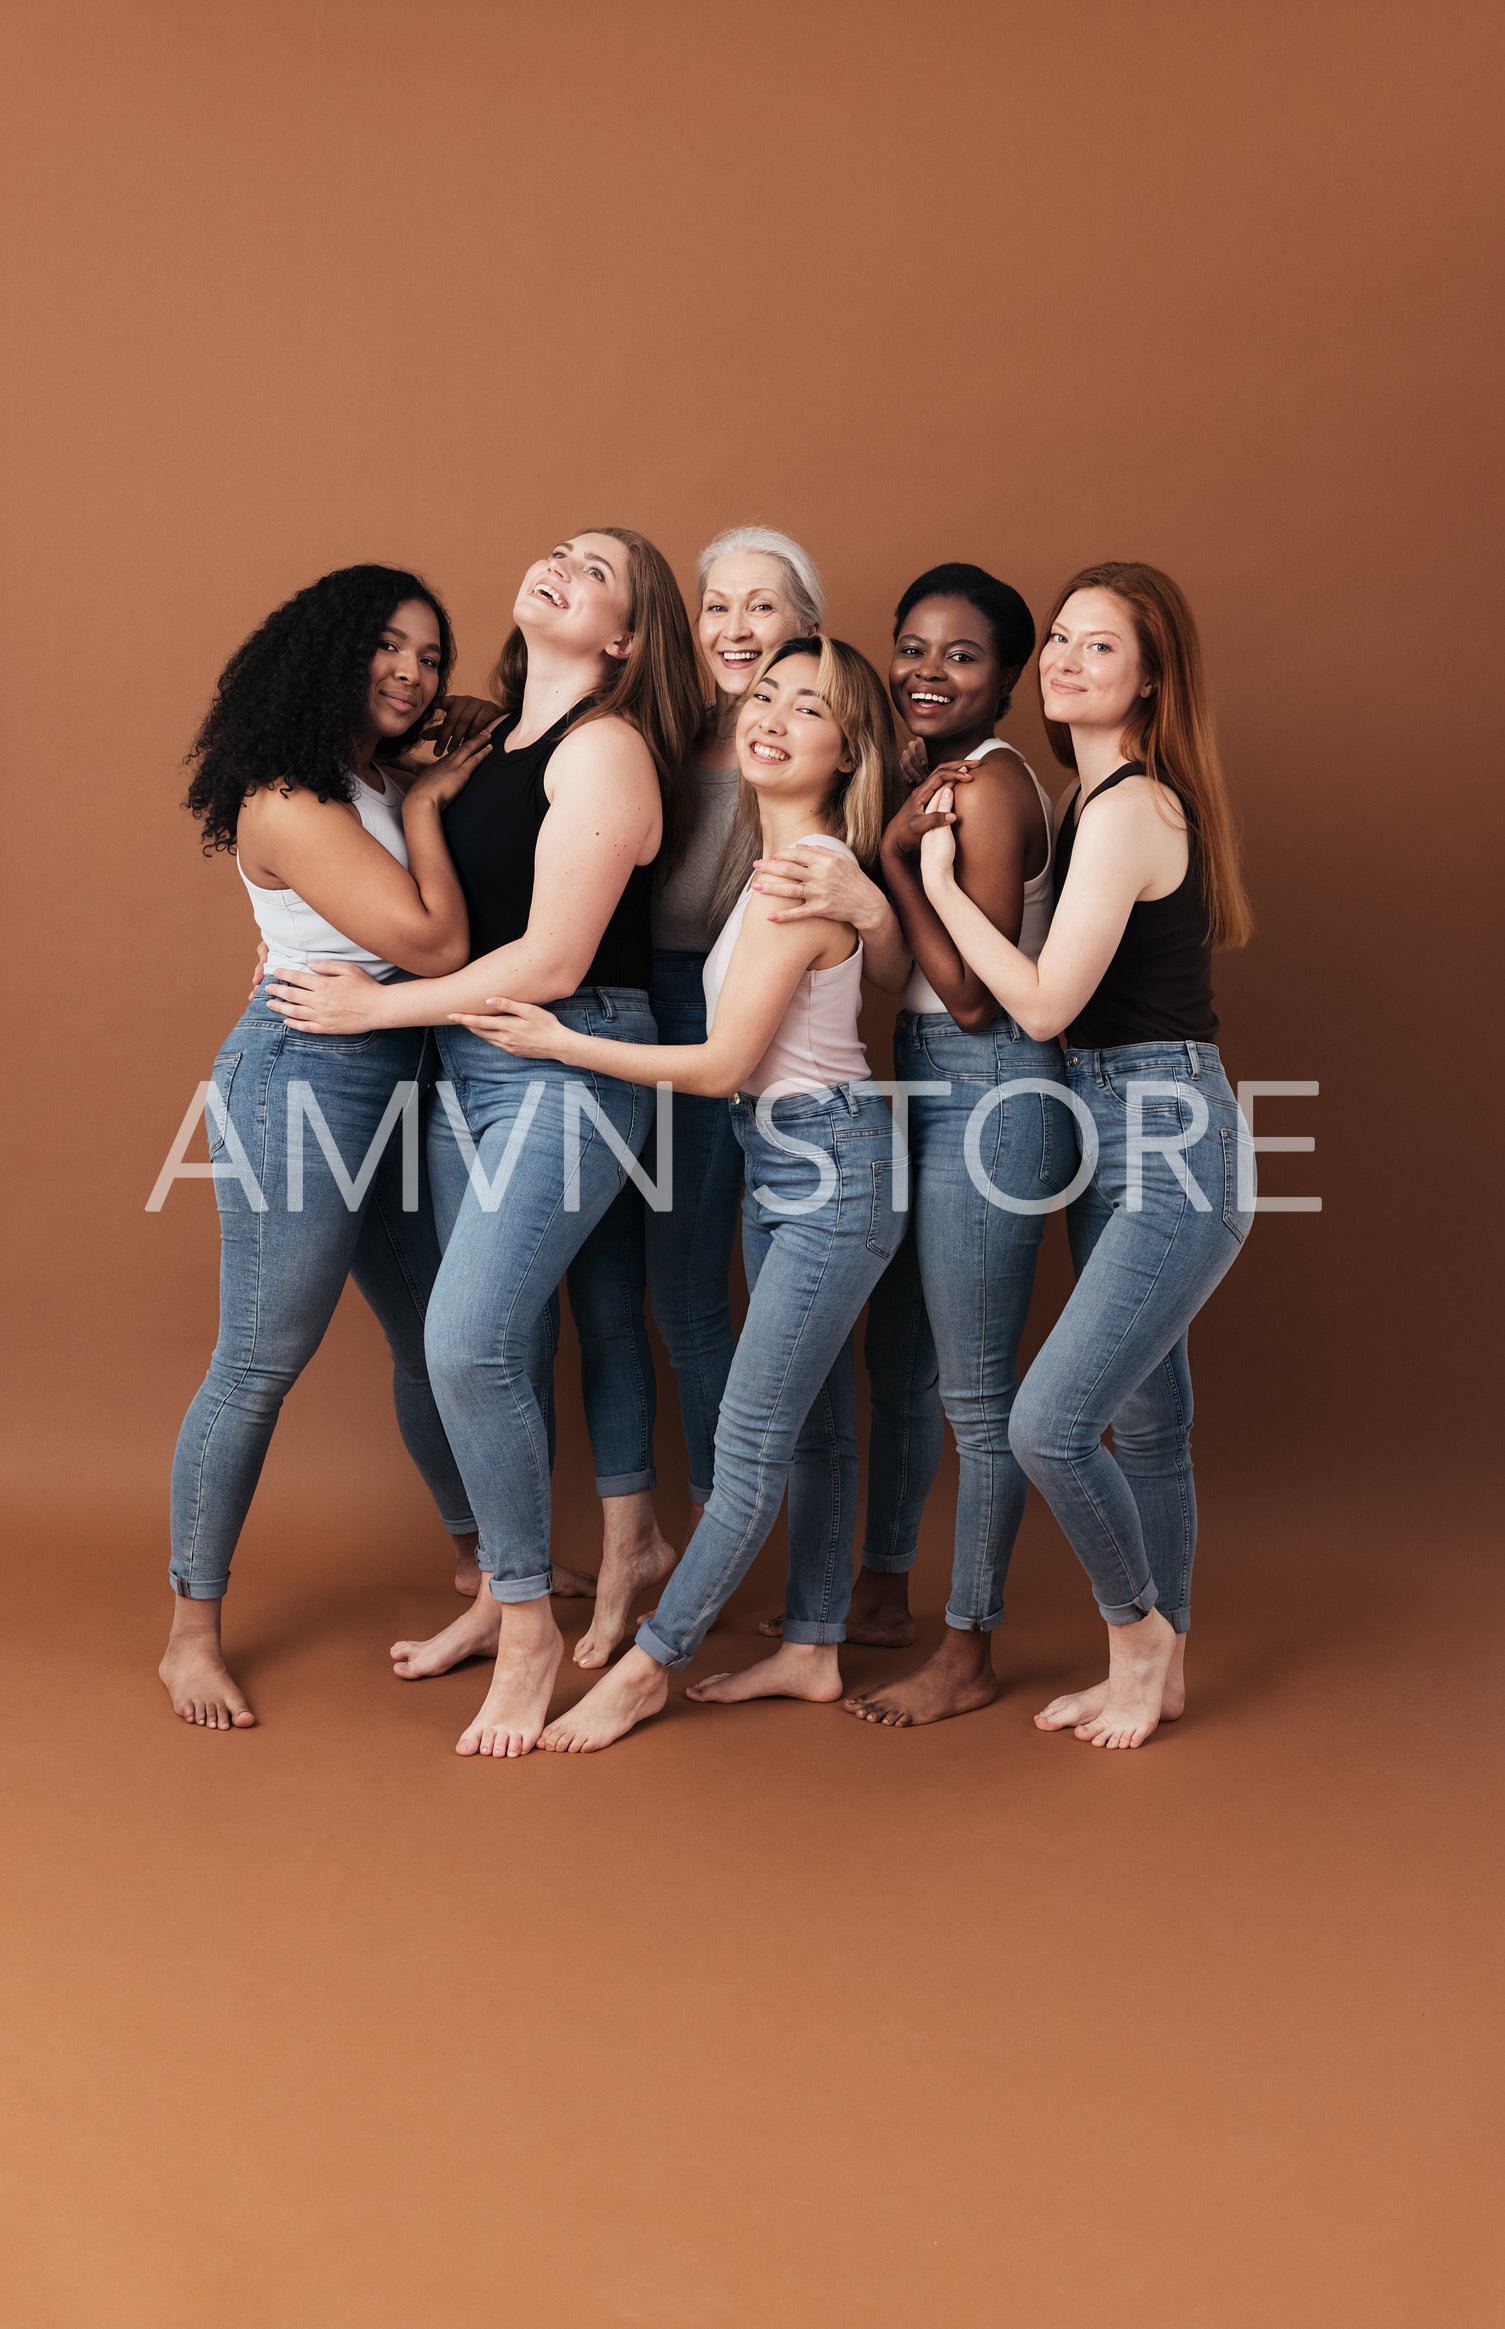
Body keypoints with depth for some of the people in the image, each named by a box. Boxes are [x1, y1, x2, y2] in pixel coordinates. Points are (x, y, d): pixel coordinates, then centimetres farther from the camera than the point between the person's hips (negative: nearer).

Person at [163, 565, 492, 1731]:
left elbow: (435, 941, 7)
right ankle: (193, 1635, 13)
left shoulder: (382, 793, 12)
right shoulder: (289, 803, -16)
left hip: (399, 1081, 9)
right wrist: (426, 810, -7)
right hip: (303, 1081, -9)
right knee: (259, 1366, -1)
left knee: (440, 1335, 17)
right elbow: (434, 942, -19)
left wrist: (433, 800, 1)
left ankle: (481, 1559, 36)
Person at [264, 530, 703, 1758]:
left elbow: (550, 962, -17)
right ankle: (500, 1597, 25)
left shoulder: (604, 749, -11)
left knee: (469, 1339, -15)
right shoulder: (501, 741, 14)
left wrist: (374, 1005, -9)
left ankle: (530, 1624, 1)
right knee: (505, 1343, 12)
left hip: (569, 1064, -8)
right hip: (470, 1060, 8)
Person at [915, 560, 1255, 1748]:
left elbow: (1045, 1002, -19)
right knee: (1146, 1422, 16)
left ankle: (1139, 1627, 13)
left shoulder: (1127, 809, -16)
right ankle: (1159, 1669, 28)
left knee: (1048, 1423, -12)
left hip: (1172, 1142, -10)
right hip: (1116, 1140, 10)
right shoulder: (1096, 801, 13)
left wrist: (940, 880, -12)